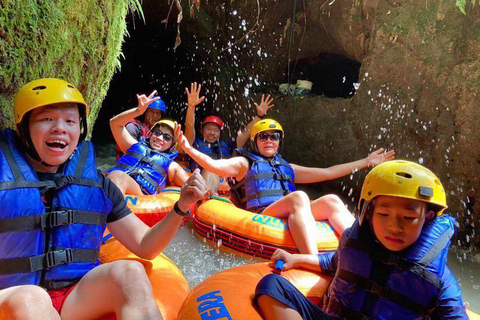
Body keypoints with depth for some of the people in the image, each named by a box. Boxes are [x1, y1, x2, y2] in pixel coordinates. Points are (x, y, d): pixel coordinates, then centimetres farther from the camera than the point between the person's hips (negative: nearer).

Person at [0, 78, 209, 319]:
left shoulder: (98, 186, 5)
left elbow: (145, 246, 4)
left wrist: (181, 207, -10)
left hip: (80, 299, 2)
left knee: (129, 272, -25)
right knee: (28, 299, -33)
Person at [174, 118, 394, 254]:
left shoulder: (287, 168, 29)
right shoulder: (245, 163, 16)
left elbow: (328, 172, 30)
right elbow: (214, 165, -4)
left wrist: (366, 162, 33)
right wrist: (188, 149, -20)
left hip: (293, 220, 5)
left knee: (331, 201, -16)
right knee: (298, 196, -31)